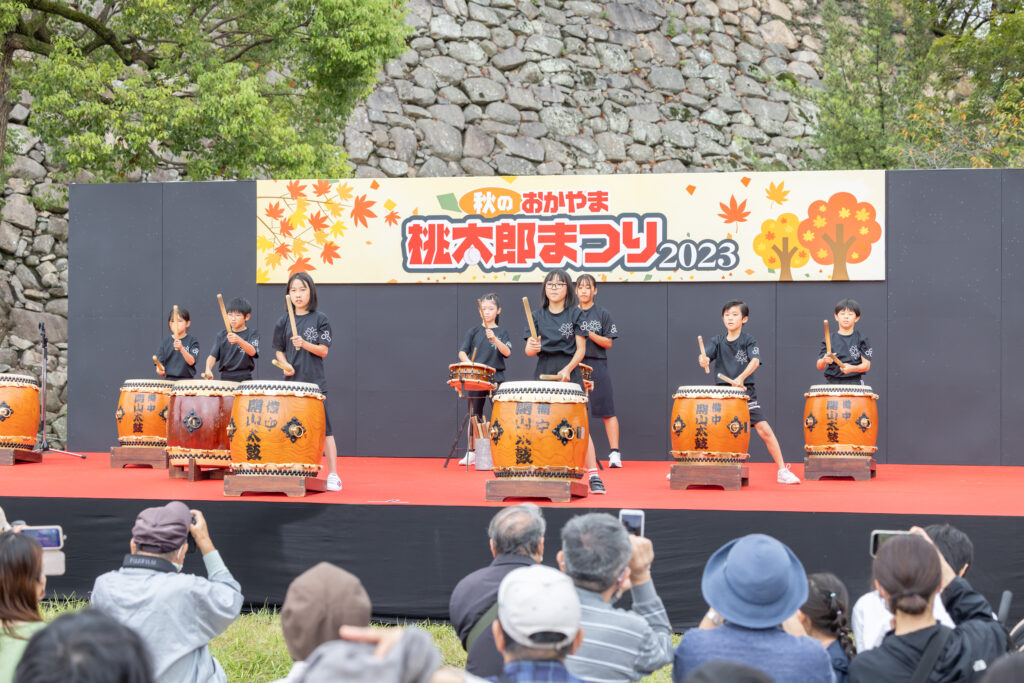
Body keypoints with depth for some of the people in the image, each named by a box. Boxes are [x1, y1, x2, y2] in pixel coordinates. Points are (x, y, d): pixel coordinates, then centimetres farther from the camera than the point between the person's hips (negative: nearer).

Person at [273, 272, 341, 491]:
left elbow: (324, 350, -4)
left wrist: (304, 344, -19)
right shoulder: (283, 321, 9)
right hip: (292, 382, 3)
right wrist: (285, 364, -6)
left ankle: (333, 475, -6)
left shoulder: (320, 319, 1)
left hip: (315, 382, -3)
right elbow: (279, 350, 13)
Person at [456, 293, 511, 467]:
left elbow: (507, 352, -12)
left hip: (496, 378, -1)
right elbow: (462, 352, 0)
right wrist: (468, 363, -20)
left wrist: (494, 339, -28)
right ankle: (471, 452, 13)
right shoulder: (474, 331, 8)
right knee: (474, 415, 6)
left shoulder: (502, 333, 5)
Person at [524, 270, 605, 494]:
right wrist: (533, 348, -21)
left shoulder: (576, 314, 3)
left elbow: (581, 349, -1)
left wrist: (567, 369, -16)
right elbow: (528, 350, 3)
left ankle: (593, 476, -11)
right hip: (543, 373, 3)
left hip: (570, 373, -3)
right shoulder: (537, 316, 9)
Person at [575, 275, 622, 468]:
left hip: (597, 366, -2)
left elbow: (608, 343, -1)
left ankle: (614, 453, -7)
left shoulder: (603, 314, 4)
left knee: (607, 412, -5)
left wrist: (590, 334, -15)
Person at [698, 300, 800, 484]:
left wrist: (741, 378, -36)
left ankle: (783, 471, -4)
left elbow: (755, 361, -18)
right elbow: (706, 357, -7)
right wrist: (703, 361, -33)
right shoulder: (717, 341, 8)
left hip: (745, 392, -2)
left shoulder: (749, 341, -1)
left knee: (764, 430, -12)